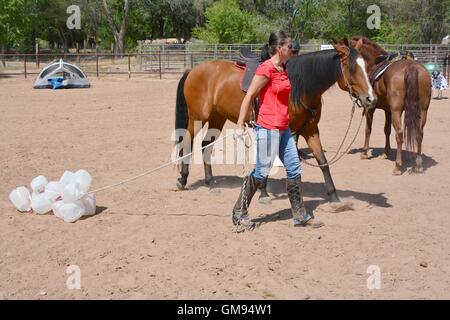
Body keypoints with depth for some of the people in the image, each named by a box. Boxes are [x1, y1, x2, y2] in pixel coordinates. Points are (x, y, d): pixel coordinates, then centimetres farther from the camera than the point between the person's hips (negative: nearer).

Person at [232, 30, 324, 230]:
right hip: (268, 128, -9)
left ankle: (300, 216, 20)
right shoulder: (266, 68, -14)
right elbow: (249, 96, -14)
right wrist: (240, 126, -15)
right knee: (262, 171, -2)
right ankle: (239, 213, 13)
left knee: (294, 169, 10)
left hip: (283, 128, 9)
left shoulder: (283, 69, 12)